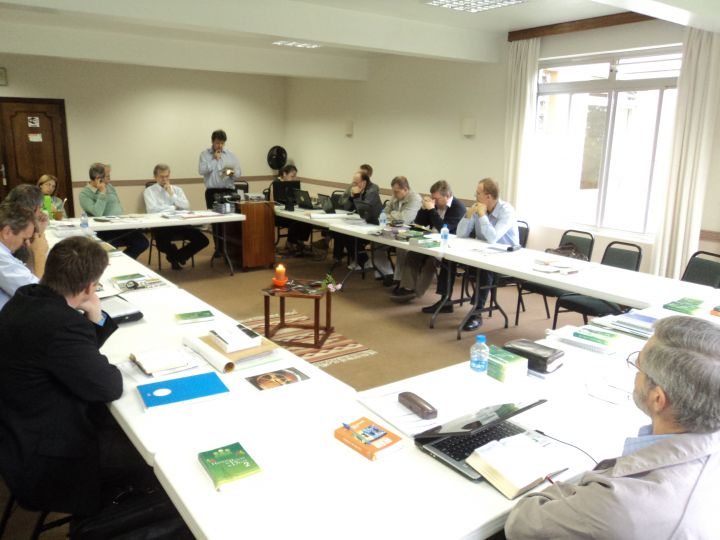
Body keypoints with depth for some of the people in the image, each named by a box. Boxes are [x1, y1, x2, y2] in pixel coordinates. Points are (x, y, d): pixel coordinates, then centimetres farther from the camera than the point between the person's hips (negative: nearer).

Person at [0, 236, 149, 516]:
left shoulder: (28, 299, -1)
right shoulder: (57, 323, -33)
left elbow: (78, 353, 12)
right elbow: (109, 387, -23)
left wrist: (95, 319, -7)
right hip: (43, 461, -10)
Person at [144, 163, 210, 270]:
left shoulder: (177, 189, 16)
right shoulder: (149, 191, 5)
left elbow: (186, 206, 2)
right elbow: (152, 209, -12)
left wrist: (172, 194, -6)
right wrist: (173, 208, -4)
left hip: (179, 223, 4)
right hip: (161, 226, -3)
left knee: (203, 240, -14)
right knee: (163, 246, -33)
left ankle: (179, 256, 12)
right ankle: (175, 254, 9)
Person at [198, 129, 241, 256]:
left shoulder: (231, 155, 10)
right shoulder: (205, 154, 4)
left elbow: (238, 173, 7)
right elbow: (201, 170, -10)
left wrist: (232, 172, -14)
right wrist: (214, 160, -10)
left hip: (228, 190, 1)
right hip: (212, 192, -1)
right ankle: (218, 248, 9)